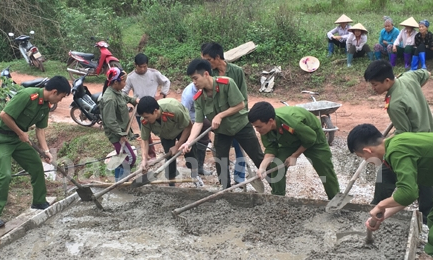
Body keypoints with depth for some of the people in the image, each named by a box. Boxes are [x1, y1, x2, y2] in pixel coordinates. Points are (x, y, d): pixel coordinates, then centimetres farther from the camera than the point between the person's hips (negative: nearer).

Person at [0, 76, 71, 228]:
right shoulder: (27, 95, -27)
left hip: (19, 138, 9)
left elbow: (40, 129, 7)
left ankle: (39, 202, 29)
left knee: (37, 166, 13)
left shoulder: (46, 105, 1)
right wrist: (21, 133, -18)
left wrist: (46, 151, -3)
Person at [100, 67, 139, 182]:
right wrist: (121, 135, -26)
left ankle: (119, 181, 33)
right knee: (130, 158, -5)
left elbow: (124, 97, 28)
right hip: (116, 134, -10)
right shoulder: (110, 99, -27)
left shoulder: (117, 92, 1)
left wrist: (134, 100, 12)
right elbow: (110, 121, -28)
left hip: (121, 131, 10)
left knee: (122, 157, 20)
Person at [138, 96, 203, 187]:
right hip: (166, 135, 2)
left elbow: (189, 126, -28)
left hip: (183, 129, -2)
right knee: (169, 156, -8)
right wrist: (144, 158, -34)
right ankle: (171, 185, 8)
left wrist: (177, 146, -25)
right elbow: (144, 139, -21)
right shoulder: (145, 121, -34)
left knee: (190, 152, -6)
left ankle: (195, 177, 21)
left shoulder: (174, 110, -45)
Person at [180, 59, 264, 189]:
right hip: (221, 131, 4)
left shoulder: (227, 83, -28)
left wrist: (220, 116, -27)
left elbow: (240, 105, -24)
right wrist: (189, 142, -29)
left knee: (259, 158, 5)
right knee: (220, 163, 2)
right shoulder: (198, 98, -14)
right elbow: (198, 122, -16)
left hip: (240, 125, -4)